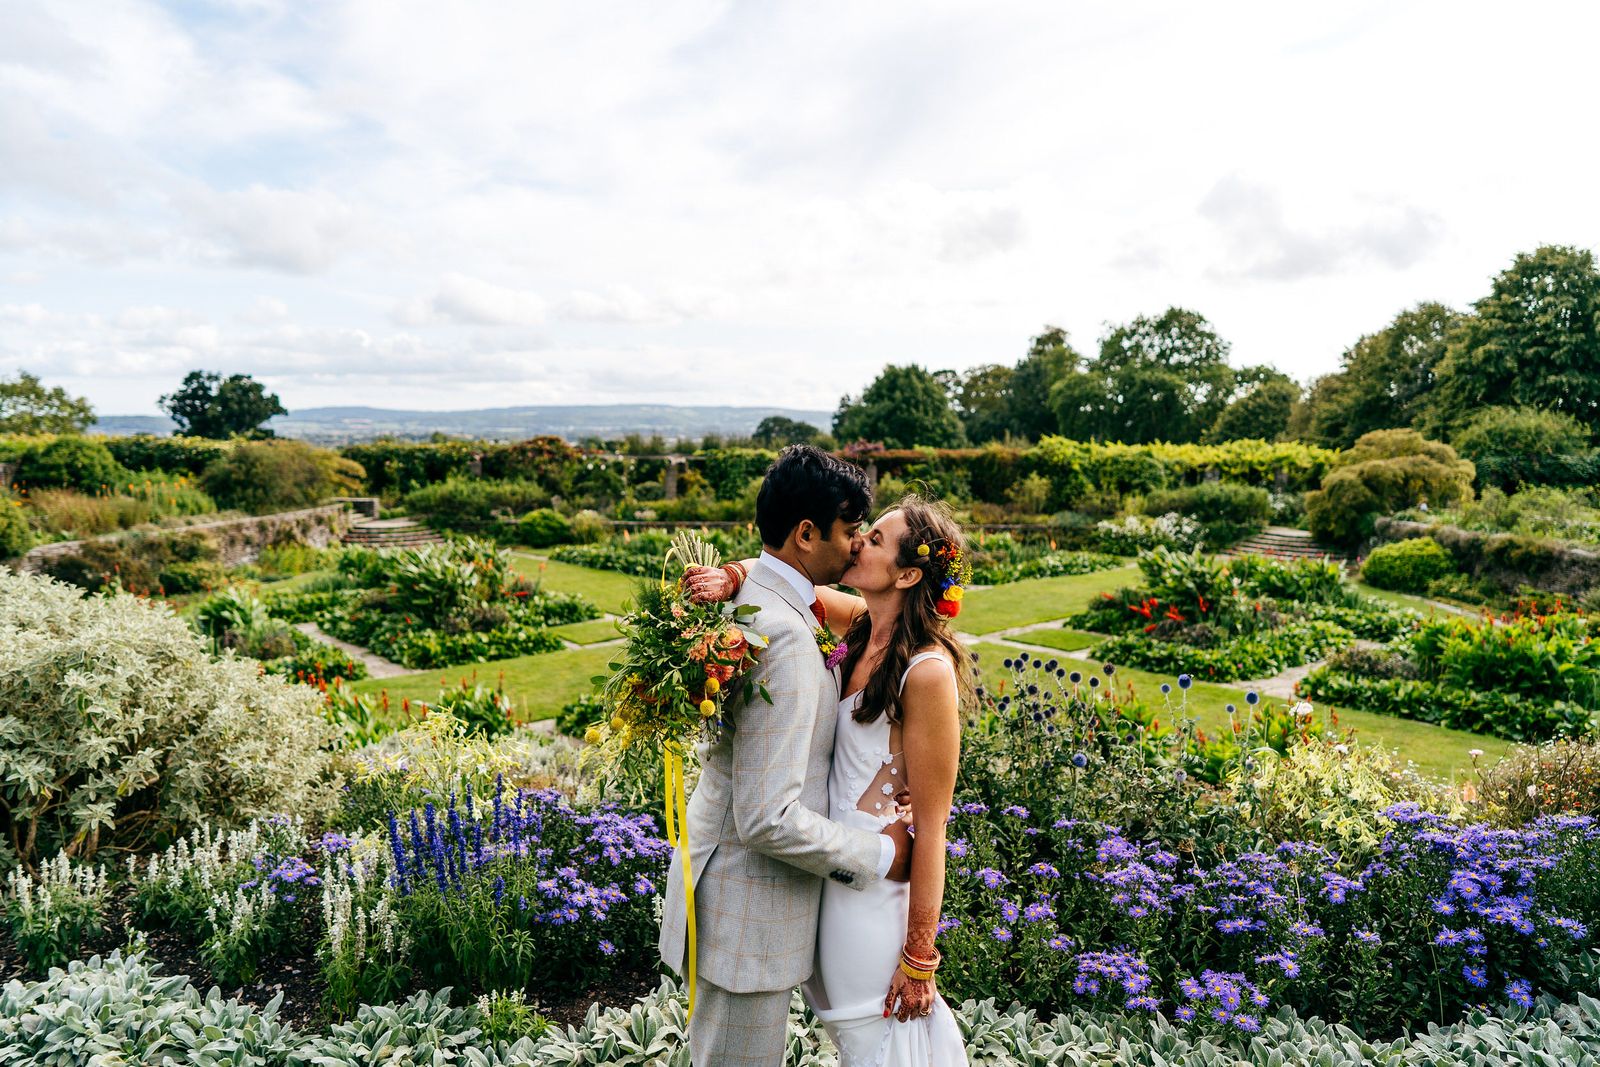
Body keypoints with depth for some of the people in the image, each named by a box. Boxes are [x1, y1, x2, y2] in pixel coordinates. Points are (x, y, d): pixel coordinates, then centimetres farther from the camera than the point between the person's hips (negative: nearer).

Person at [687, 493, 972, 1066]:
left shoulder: (929, 671, -23)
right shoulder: (861, 623, -2)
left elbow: (932, 826, -20)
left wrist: (918, 955, -15)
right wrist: (732, 576, -10)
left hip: (876, 887, -8)